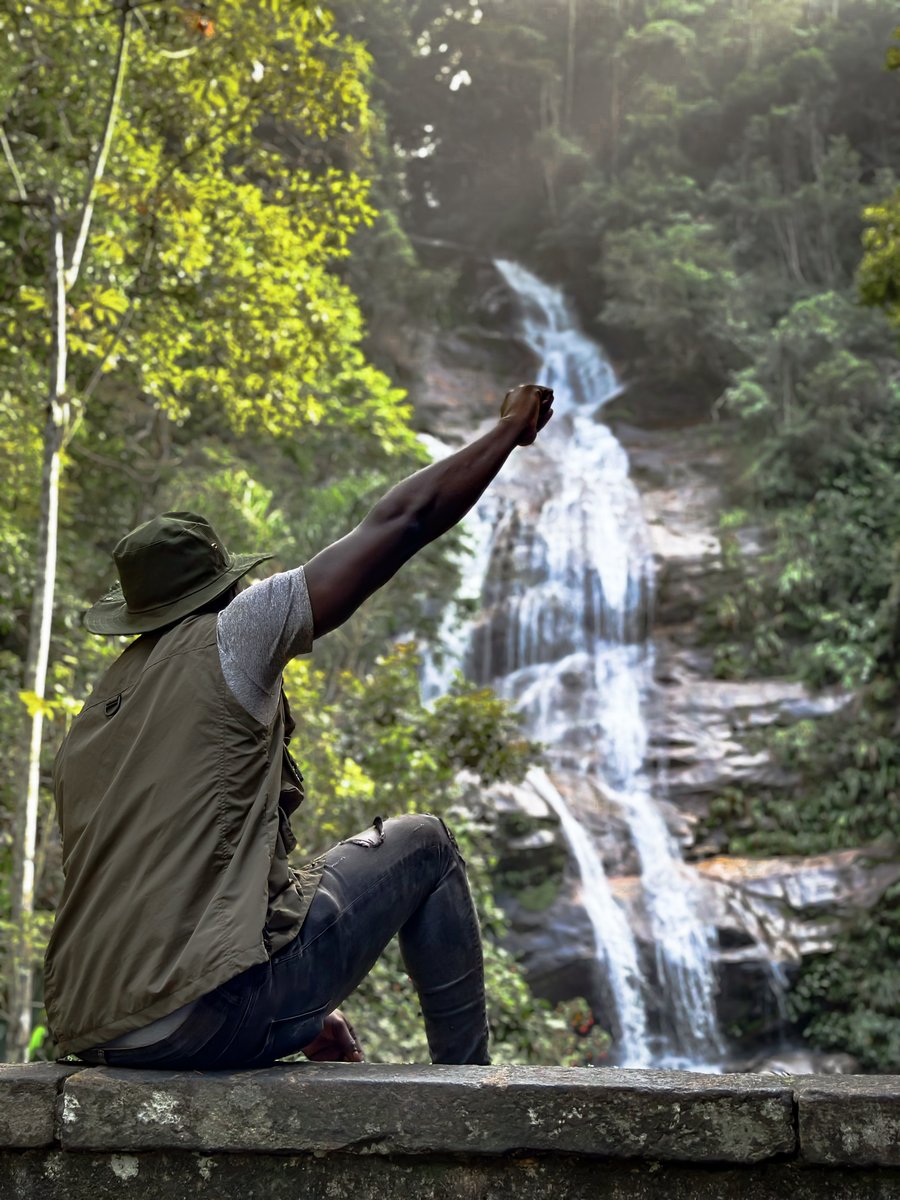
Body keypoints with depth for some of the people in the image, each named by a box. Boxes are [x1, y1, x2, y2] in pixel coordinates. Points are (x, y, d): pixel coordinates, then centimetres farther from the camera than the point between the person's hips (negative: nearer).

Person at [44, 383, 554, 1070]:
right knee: (423, 845, 11)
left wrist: (303, 1016, 29)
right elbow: (401, 522, -1)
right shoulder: (226, 640, -4)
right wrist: (509, 430, 14)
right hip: (204, 1019, -8)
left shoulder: (90, 726, 18)